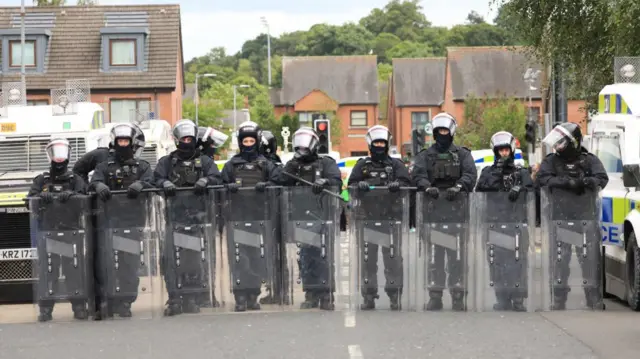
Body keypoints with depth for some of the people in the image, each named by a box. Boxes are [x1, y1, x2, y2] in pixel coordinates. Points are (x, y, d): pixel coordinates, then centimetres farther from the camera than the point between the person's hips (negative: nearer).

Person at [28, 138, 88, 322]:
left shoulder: (75, 179, 13)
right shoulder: (41, 180, 15)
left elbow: (83, 195, -5)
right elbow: (31, 196, 1)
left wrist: (71, 194, -27)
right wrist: (43, 196, -21)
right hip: (47, 231, 1)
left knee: (75, 268, -3)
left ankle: (79, 306, 2)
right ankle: (45, 308, 0)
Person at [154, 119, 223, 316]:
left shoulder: (204, 161, 15)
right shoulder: (167, 162, 16)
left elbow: (217, 179, 3)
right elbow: (156, 178, 6)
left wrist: (205, 181, -18)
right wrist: (165, 183, -16)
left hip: (197, 216, 0)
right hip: (174, 214, 0)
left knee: (195, 258, 0)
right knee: (171, 258, -8)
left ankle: (192, 299, 8)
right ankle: (174, 299, -4)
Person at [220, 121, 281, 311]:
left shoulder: (265, 164, 12)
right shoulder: (231, 164, 13)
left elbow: (278, 181, 4)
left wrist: (266, 185, -15)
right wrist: (229, 186, -11)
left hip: (259, 215, 1)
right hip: (237, 215, -1)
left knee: (257, 256, 2)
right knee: (239, 256, -7)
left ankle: (253, 295, 10)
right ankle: (240, 297, -6)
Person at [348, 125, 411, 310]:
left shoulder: (396, 164, 13)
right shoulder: (362, 165, 16)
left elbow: (407, 183, 3)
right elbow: (351, 184, 9)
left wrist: (397, 185, -19)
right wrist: (360, 185, -14)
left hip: (391, 216, -1)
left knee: (393, 257, -3)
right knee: (368, 257, 1)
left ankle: (395, 295, 1)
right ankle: (369, 296, 5)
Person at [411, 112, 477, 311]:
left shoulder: (462, 154, 12)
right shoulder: (425, 155, 14)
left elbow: (470, 174, -3)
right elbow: (418, 174, -2)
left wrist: (458, 187, -23)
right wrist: (427, 187, -23)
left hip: (456, 209, -1)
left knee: (456, 253, -2)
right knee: (434, 254, 0)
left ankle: (458, 295, 1)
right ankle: (435, 295, 3)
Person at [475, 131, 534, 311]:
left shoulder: (521, 172, 15)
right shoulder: (488, 172, 15)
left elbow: (530, 189, 0)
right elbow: (480, 189, -1)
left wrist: (519, 189, -20)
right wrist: (496, 173, -9)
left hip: (517, 221, 0)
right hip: (494, 221, 1)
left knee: (518, 260, -6)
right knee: (497, 261, -2)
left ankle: (518, 300, -4)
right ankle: (502, 300, 3)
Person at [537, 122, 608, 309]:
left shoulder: (589, 160, 8)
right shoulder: (551, 160, 8)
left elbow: (602, 179, -5)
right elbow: (542, 178, -9)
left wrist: (586, 182, -25)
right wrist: (568, 183, -20)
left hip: (586, 216, 0)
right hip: (560, 217, 0)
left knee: (591, 259, 0)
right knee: (560, 259, 3)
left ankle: (595, 299, 6)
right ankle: (559, 300, 10)